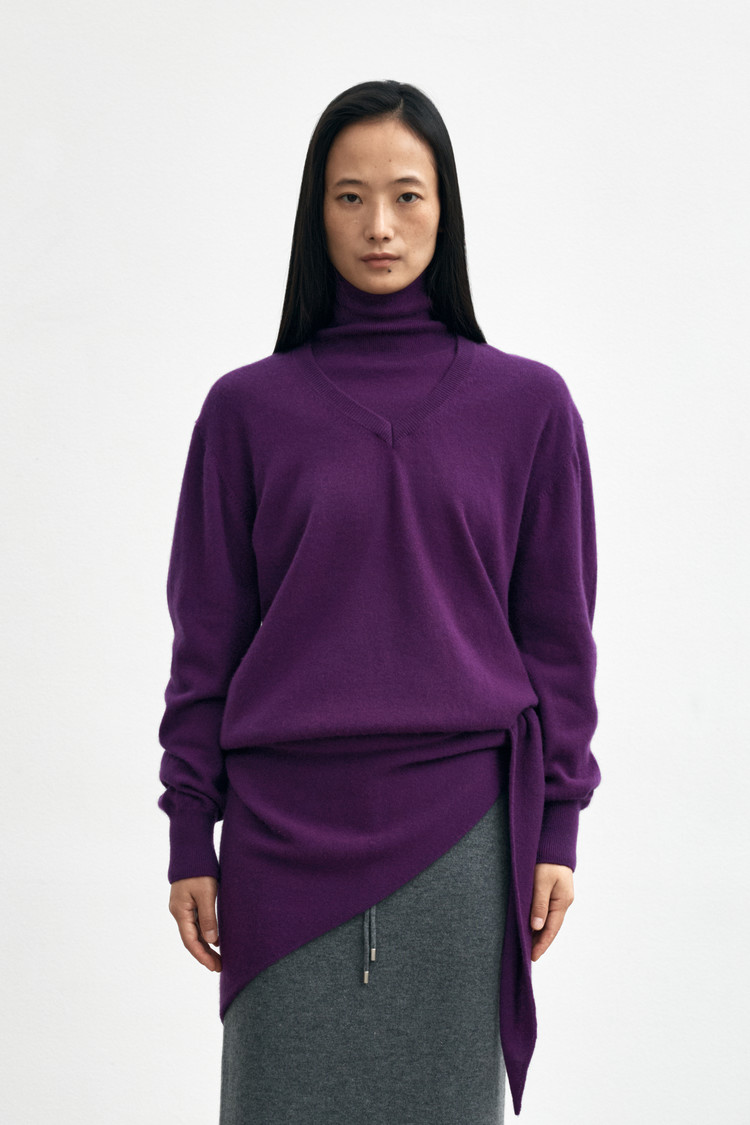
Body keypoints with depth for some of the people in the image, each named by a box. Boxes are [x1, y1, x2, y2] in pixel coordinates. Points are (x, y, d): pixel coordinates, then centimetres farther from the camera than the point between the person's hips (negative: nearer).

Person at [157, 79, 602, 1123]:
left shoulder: (529, 404, 4)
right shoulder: (249, 408, 3)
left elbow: (556, 634, 6)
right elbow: (207, 637, 5)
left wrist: (556, 830, 2)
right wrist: (189, 837, 2)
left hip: (460, 828, 0)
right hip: (287, 828, 0)